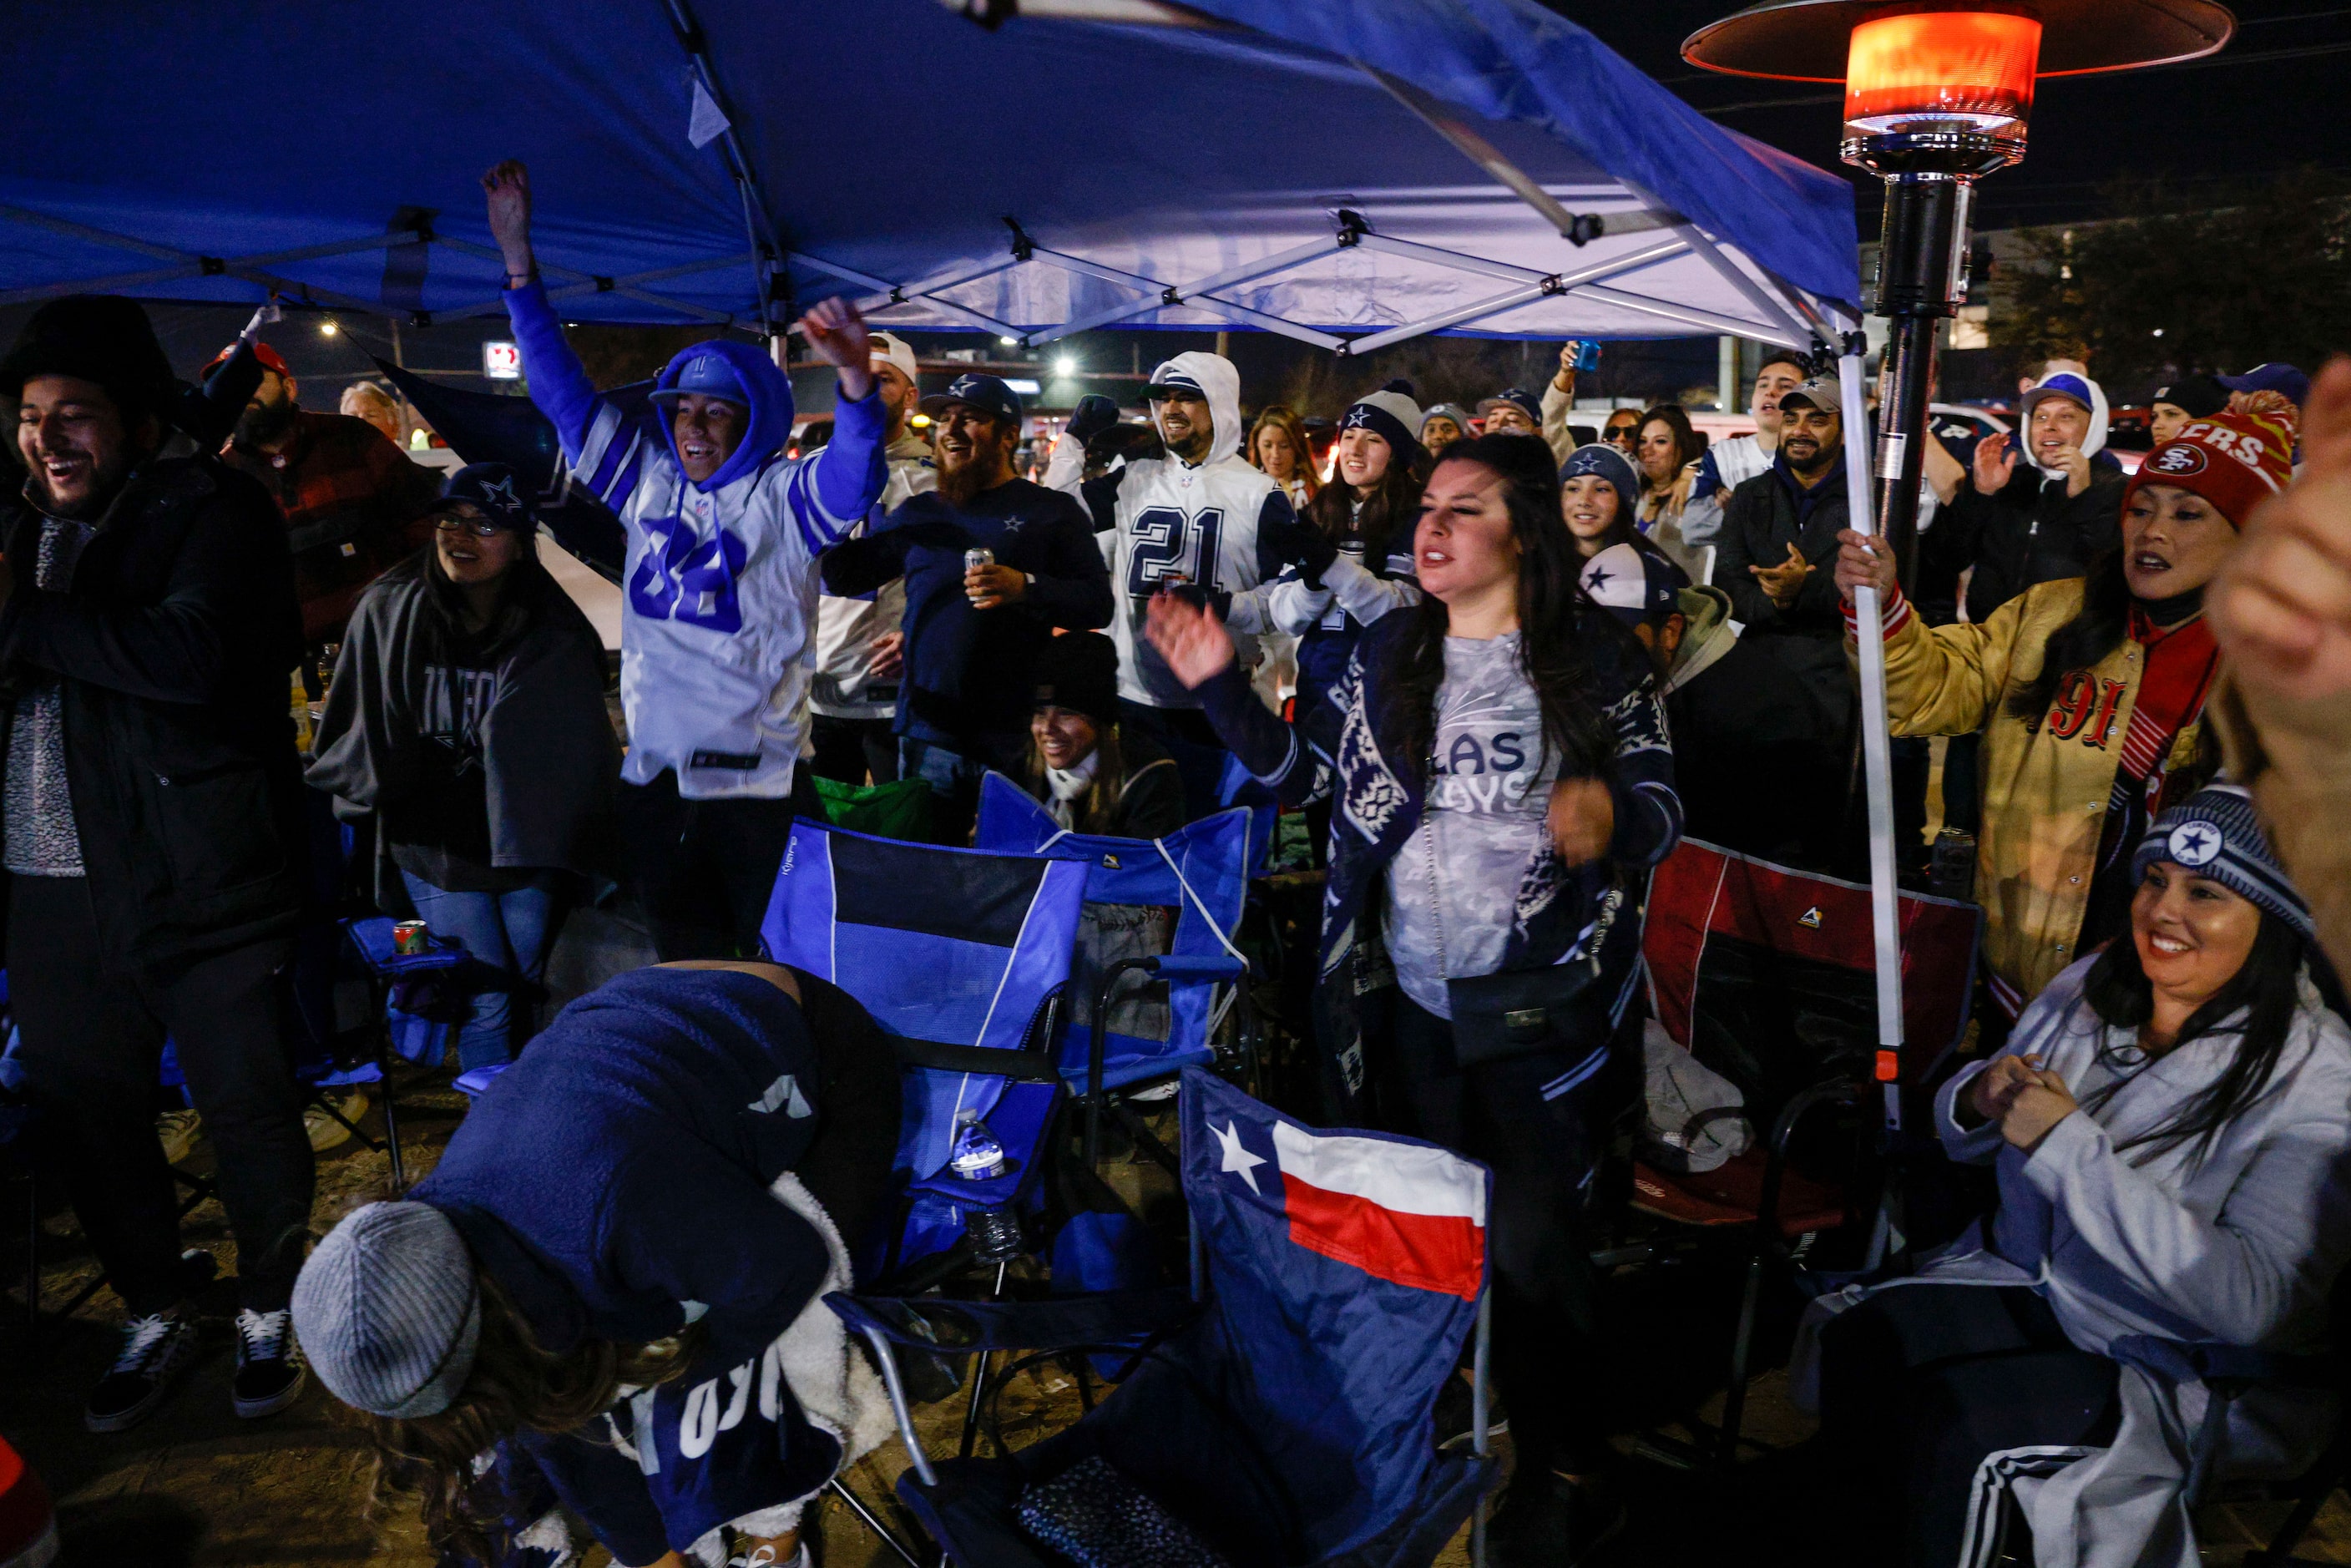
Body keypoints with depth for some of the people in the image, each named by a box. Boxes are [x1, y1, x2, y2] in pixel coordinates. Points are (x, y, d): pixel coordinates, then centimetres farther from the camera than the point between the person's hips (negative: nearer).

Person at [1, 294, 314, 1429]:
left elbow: (190, 655, -24)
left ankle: (268, 1313, 25)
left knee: (246, 1105, 3)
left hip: (201, 877, -6)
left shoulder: (211, 511, -7)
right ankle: (157, 1315, 32)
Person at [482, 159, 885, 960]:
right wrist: (518, 260, 10)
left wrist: (855, 374, -43)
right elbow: (563, 390, 14)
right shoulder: (648, 482, 10)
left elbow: (856, 471, -23)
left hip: (758, 781, -4)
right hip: (652, 775, 5)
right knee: (681, 965, 13)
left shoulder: (783, 498, -3)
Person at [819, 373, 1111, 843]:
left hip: (1017, 738, -4)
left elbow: (1098, 603, -5)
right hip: (928, 735, 4)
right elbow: (845, 577, 19)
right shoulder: (918, 513, 16)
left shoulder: (1052, 512, 2)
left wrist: (1025, 589, -20)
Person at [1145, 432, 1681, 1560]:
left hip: (1541, 1006, -4)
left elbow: (1662, 810, -6)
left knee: (1529, 1237, -2)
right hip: (1410, 1003, 4)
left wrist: (1610, 811, -28)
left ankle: (1568, 1476, 19)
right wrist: (1221, 688, -1)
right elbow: (1305, 770, 9)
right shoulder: (1389, 652, 8)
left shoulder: (1596, 659, -4)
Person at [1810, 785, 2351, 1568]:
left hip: (2188, 1381, -5)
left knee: (1950, 1417, -27)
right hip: (2029, 1282, 6)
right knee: (1861, 1342, -21)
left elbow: (2254, 1304, -29)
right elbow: (1961, 1137, 14)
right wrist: (1980, 1099, -12)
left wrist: (2070, 1143, -28)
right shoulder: (2090, 989, 1)